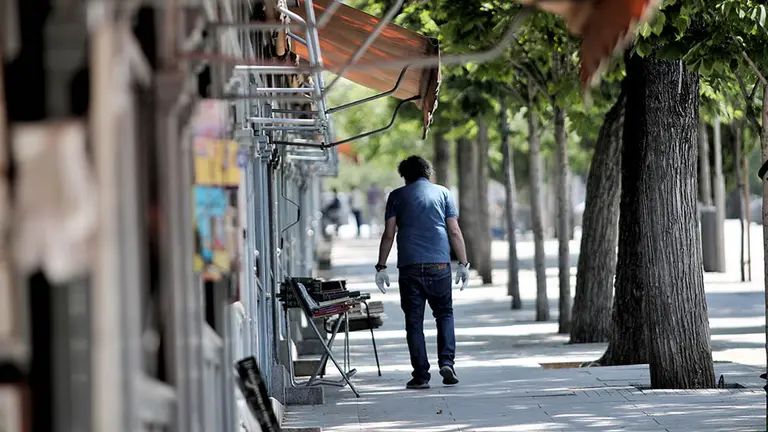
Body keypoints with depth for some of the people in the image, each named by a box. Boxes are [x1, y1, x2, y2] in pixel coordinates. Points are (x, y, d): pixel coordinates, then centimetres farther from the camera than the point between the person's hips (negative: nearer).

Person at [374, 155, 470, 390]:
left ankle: (421, 375, 0)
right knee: (444, 314, 14)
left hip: (410, 267, -1)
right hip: (439, 265, 1)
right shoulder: (443, 193, 11)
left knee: (414, 321, 3)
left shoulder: (397, 196, 9)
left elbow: (388, 235, 3)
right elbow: (454, 232, 5)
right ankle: (446, 362, -5)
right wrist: (463, 264, 8)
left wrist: (381, 267, 6)